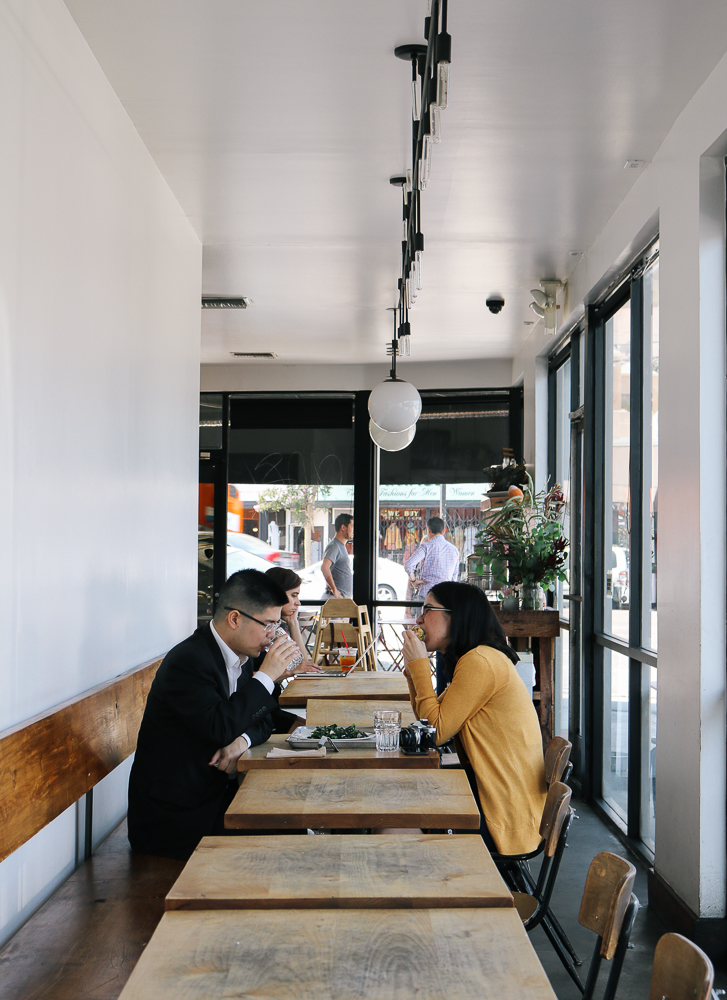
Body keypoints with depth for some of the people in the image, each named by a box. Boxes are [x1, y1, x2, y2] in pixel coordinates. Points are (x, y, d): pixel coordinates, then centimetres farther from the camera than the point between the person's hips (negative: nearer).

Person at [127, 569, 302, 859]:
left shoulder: (239, 656, 7)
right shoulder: (187, 661, -21)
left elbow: (260, 720, 12)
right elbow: (219, 727, -31)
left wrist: (242, 740, -12)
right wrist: (266, 676, -24)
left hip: (213, 791, 9)